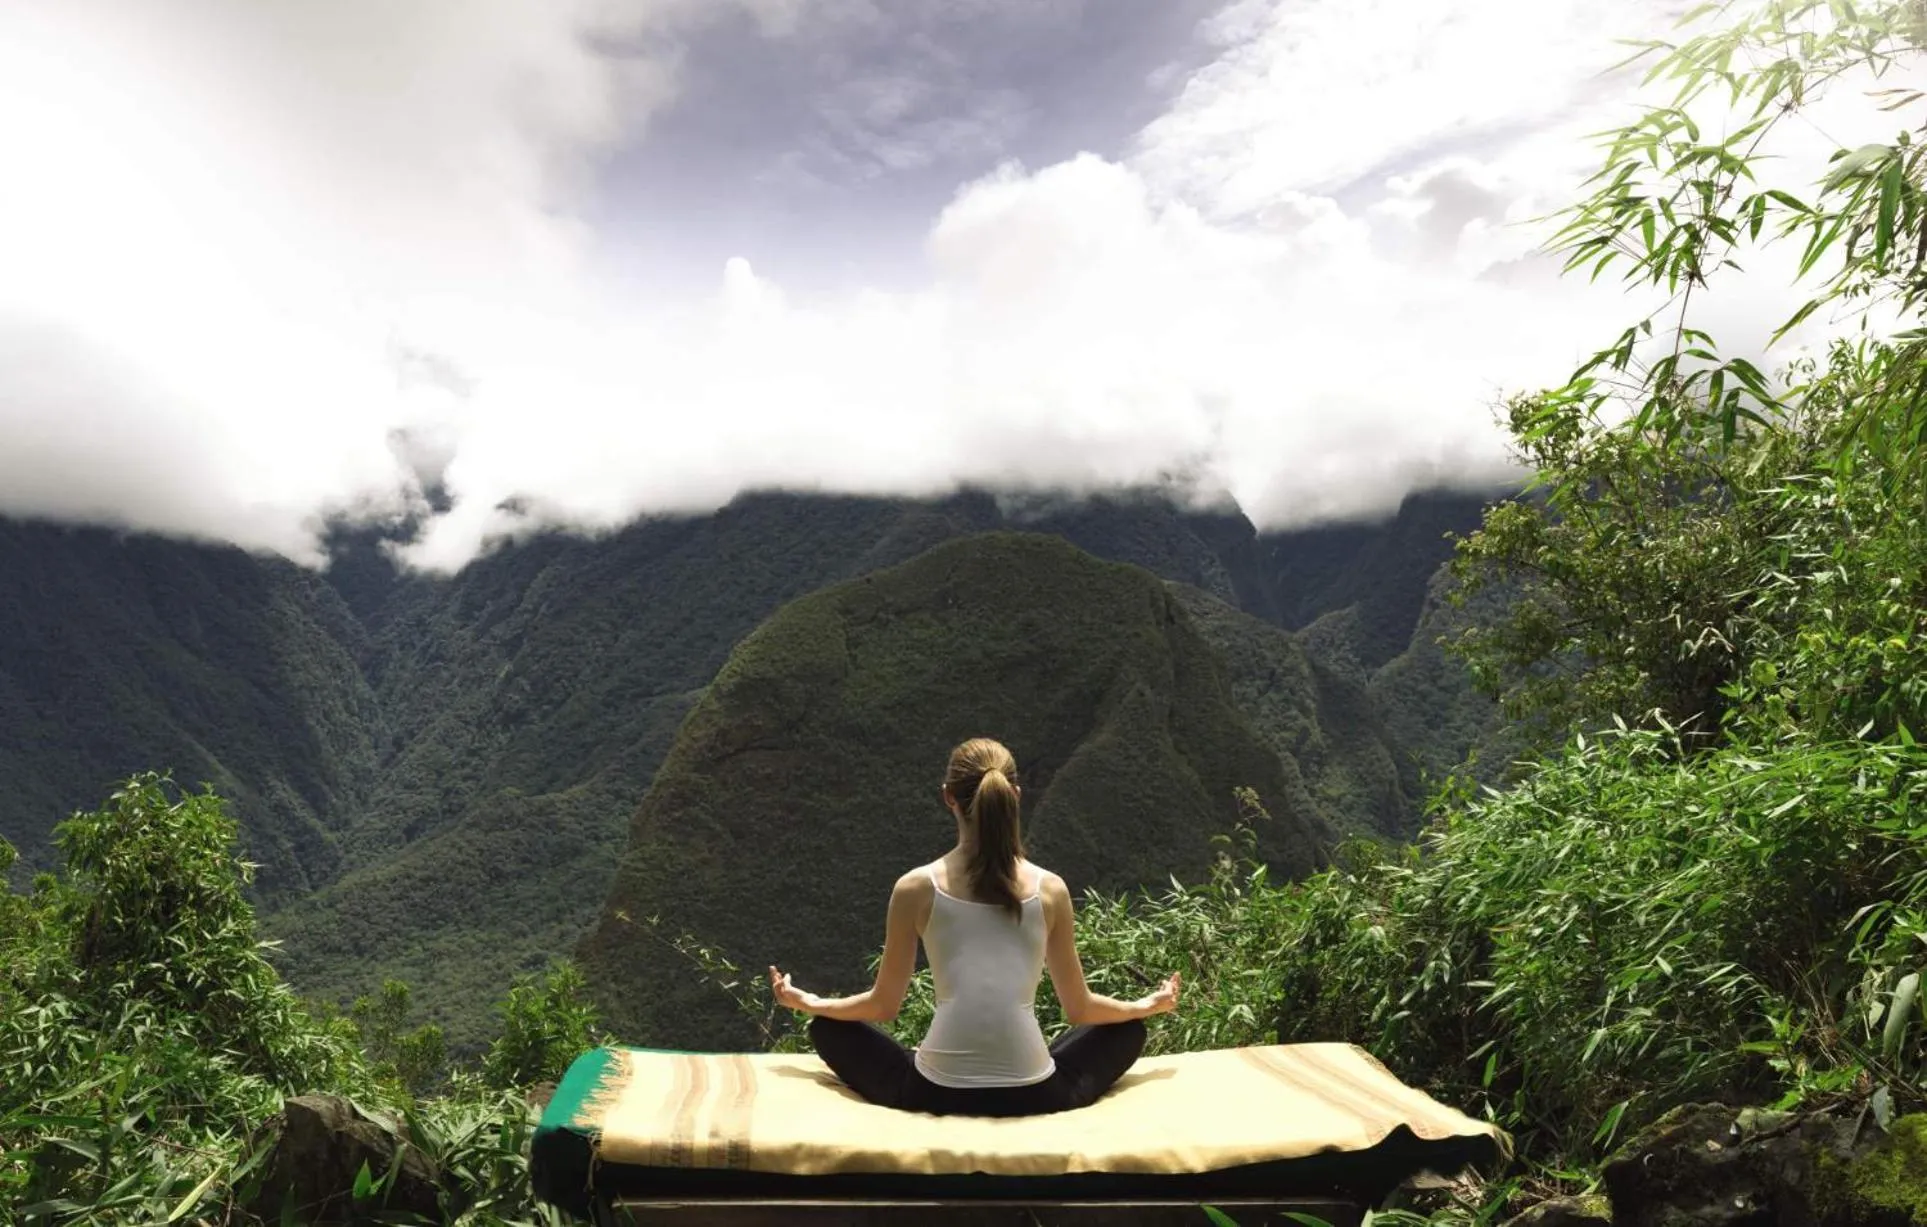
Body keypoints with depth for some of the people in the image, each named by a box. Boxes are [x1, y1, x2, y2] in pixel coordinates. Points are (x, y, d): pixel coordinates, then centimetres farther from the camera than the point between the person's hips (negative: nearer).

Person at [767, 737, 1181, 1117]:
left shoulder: (916, 888, -3)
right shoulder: (1050, 889, 0)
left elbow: (884, 1005, 6)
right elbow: (1080, 1009, 9)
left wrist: (807, 1002, 25)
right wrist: (1148, 1004, 28)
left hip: (938, 1094, -1)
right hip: (1032, 1096, 1)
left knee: (828, 1028, 24)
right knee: (1127, 1031, 28)